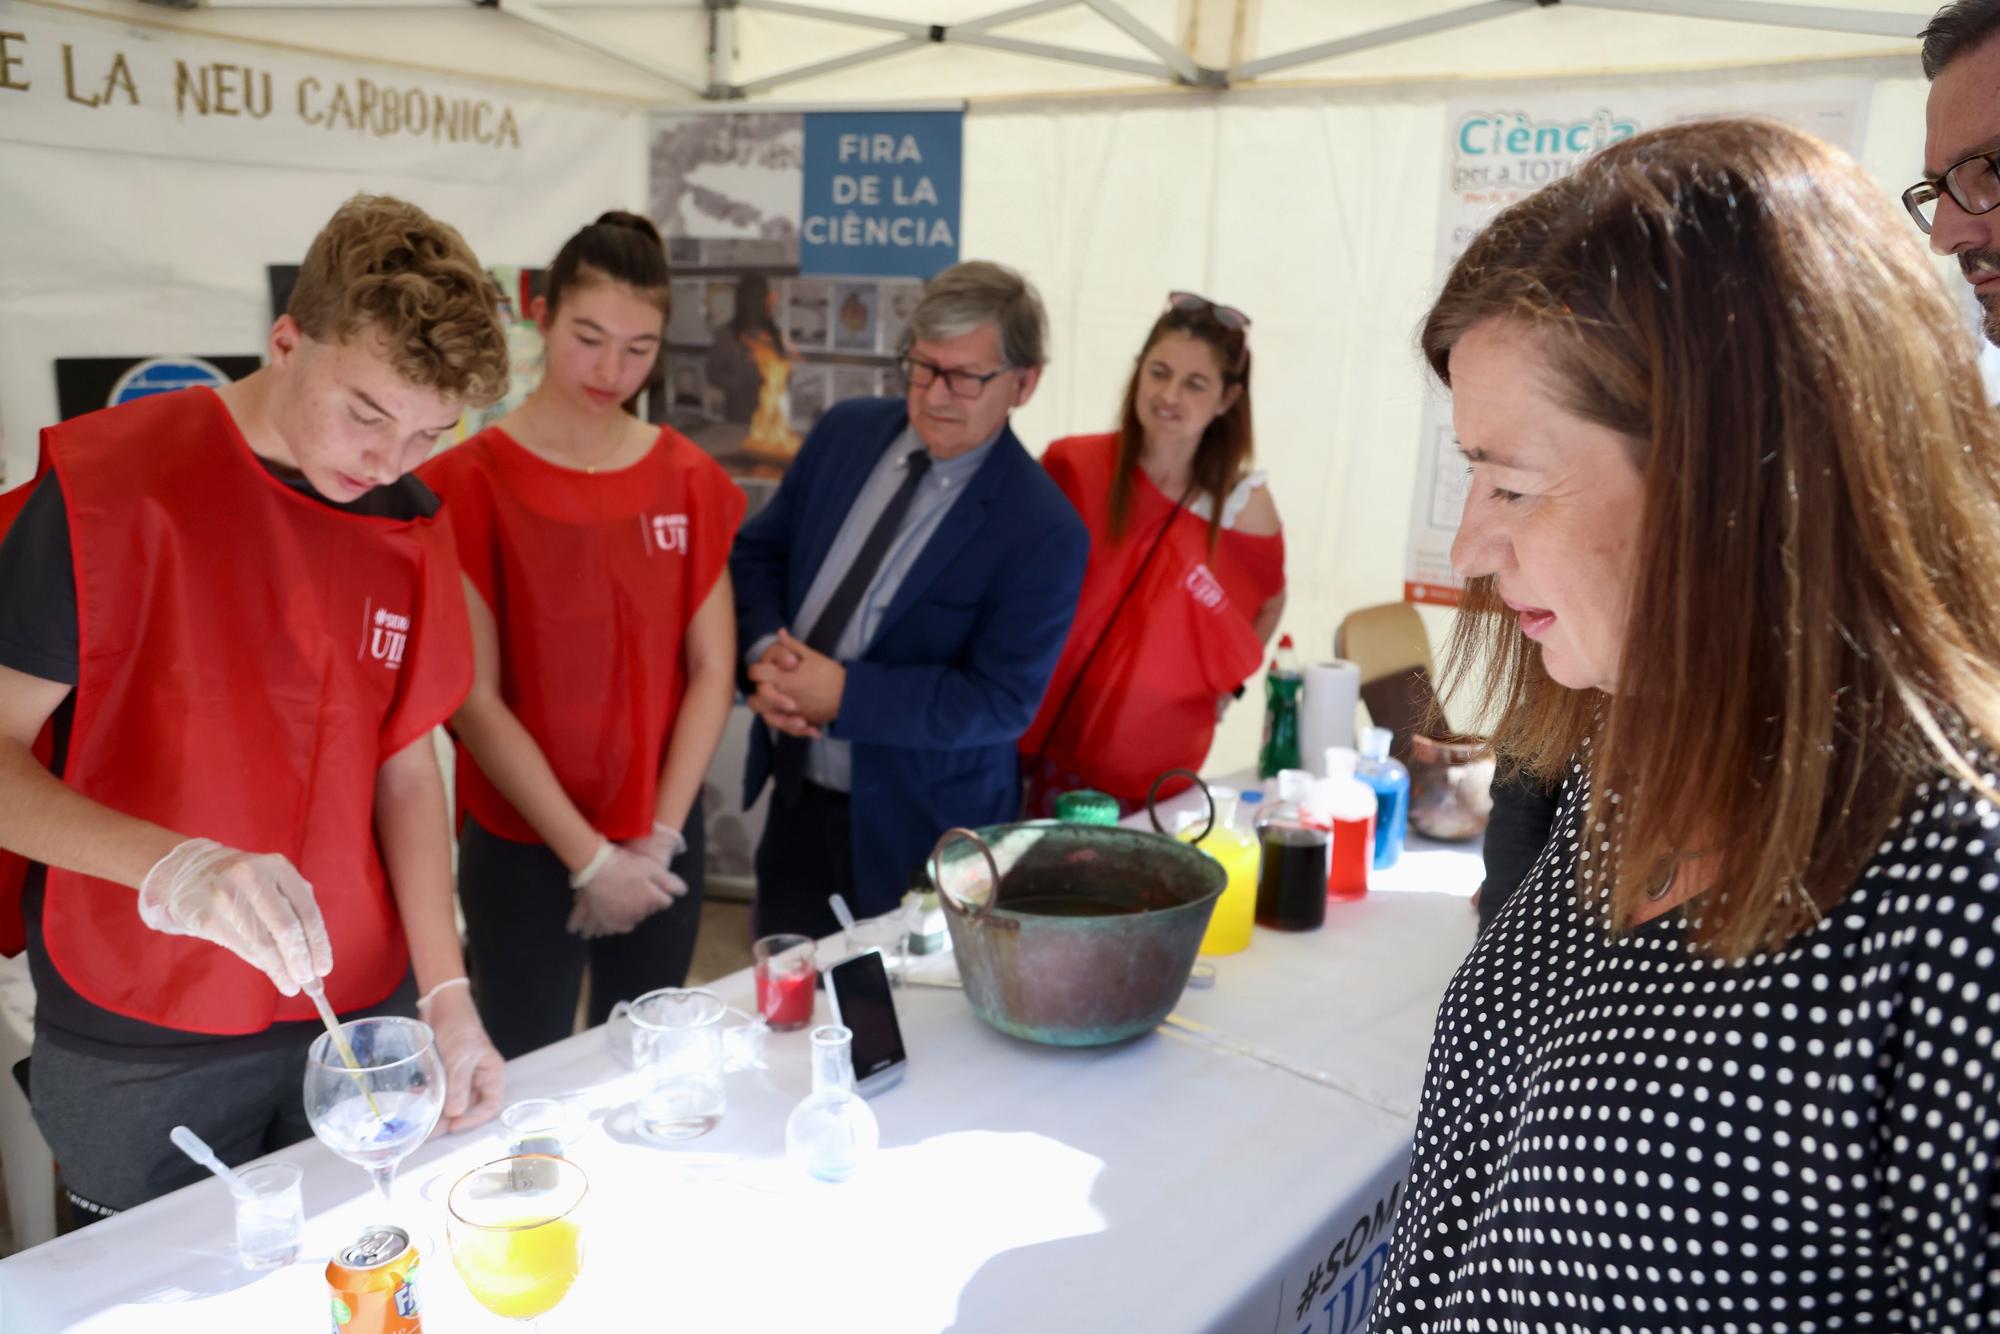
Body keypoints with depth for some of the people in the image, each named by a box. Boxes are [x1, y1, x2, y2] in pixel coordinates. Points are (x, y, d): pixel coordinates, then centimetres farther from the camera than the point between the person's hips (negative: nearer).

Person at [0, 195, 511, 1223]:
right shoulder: (113, 485, -13)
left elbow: (404, 758, 4)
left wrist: (446, 995, -3)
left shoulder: (411, 527, 1)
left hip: (363, 1016, 4)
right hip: (139, 1055, -3)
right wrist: (169, 868, -32)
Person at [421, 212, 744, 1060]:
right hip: (522, 847, -3)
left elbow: (712, 672, 2)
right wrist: (587, 856, -11)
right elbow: (473, 699, -11)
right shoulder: (473, 481, -9)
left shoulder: (689, 480, 3)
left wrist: (657, 838, -5)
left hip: (661, 844, 4)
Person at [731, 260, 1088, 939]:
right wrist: (765, 649, -13)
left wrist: (843, 694, -24)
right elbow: (758, 550, 6)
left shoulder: (1043, 531, -18)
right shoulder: (848, 429, -1)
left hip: (914, 833, -5)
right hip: (793, 798, 5)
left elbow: (1001, 701, -20)